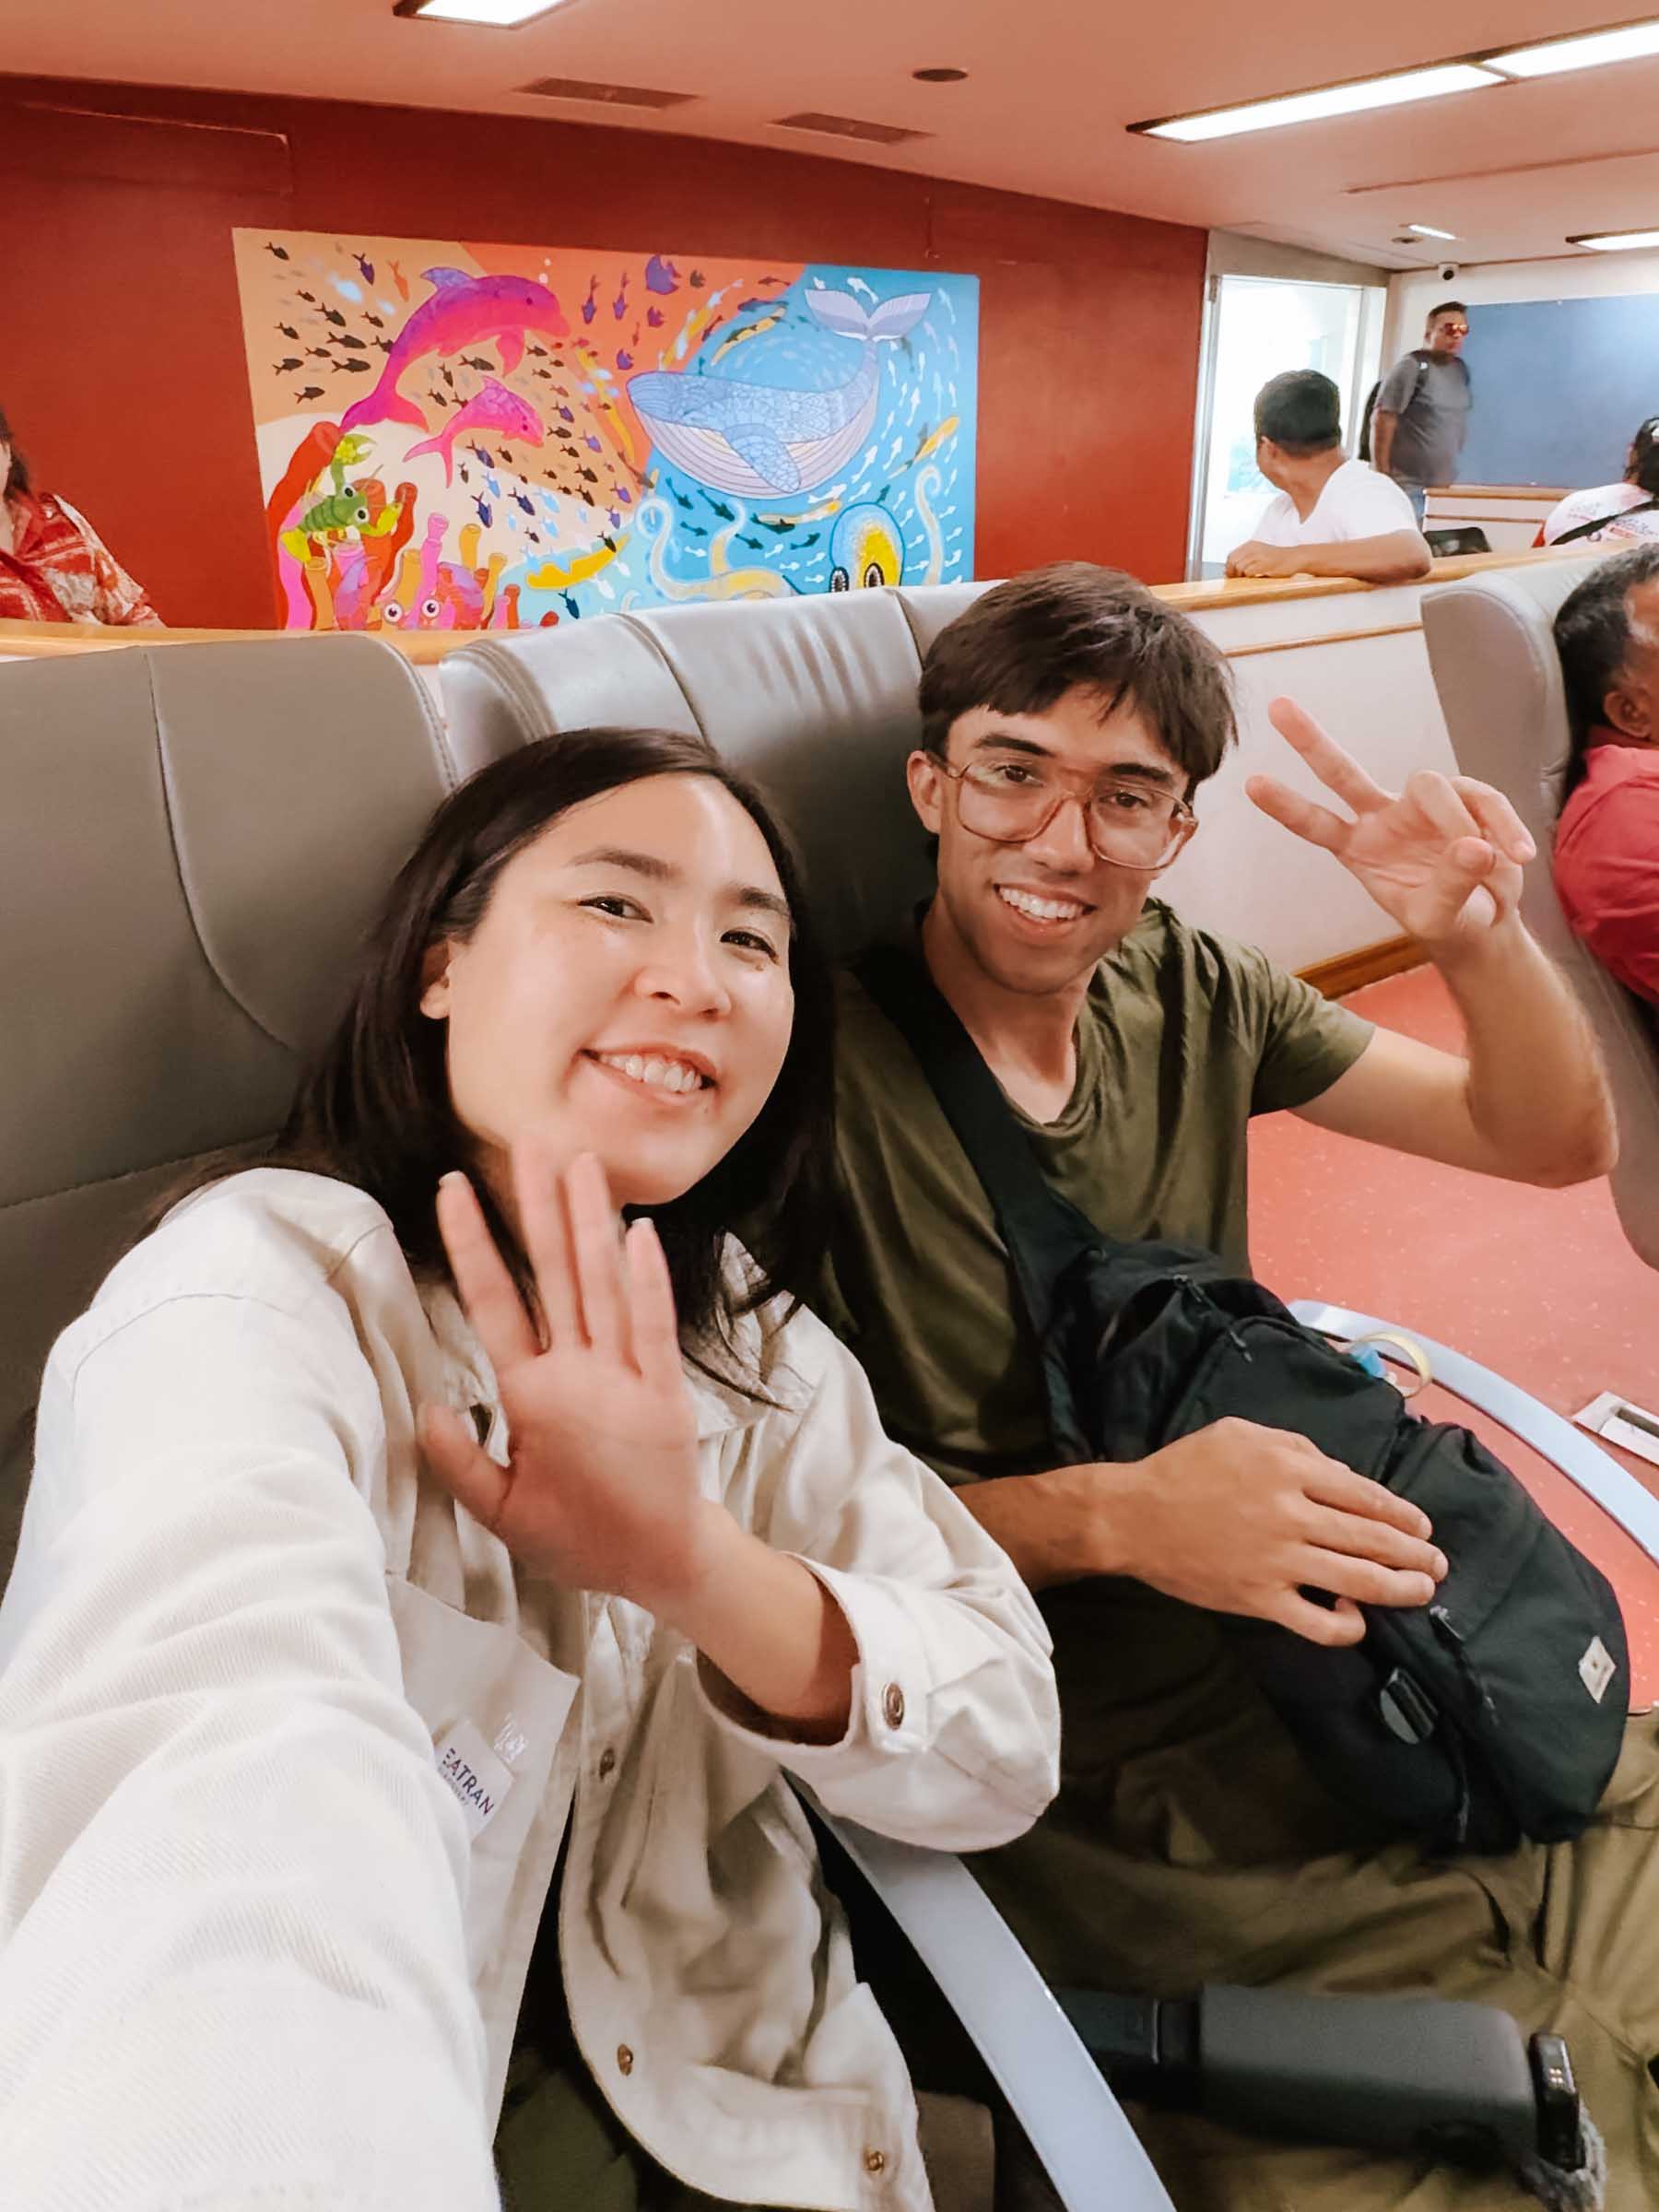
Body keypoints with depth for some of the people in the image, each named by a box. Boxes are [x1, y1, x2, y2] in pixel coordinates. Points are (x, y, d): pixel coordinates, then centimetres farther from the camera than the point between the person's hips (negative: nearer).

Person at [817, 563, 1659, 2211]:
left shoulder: (1187, 993, 4)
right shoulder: (822, 1070, -13)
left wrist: (1480, 943, -10)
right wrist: (1109, 1517, -25)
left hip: (1308, 1673, 6)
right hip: (1083, 1794, -6)